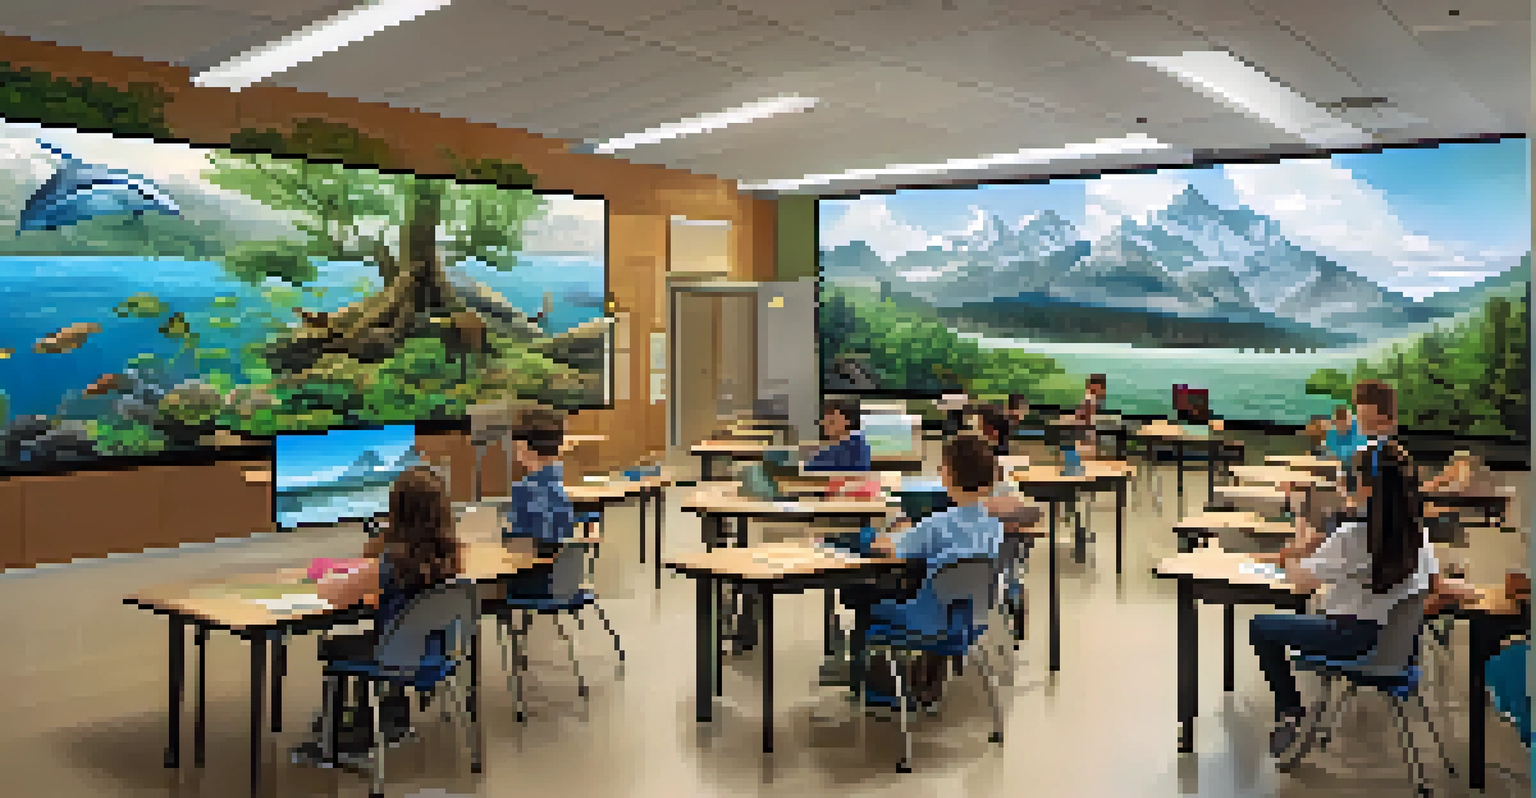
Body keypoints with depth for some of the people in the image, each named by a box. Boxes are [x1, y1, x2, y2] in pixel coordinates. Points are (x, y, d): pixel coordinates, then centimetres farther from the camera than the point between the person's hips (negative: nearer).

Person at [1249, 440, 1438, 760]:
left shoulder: (1353, 534, -24)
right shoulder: (1416, 528, -4)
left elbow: (1302, 580, -20)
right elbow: (1432, 579, 10)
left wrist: (1288, 561, 1)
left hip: (1357, 635, -7)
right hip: (1398, 633, 7)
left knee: (1261, 628, 4)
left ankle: (1291, 717, 8)